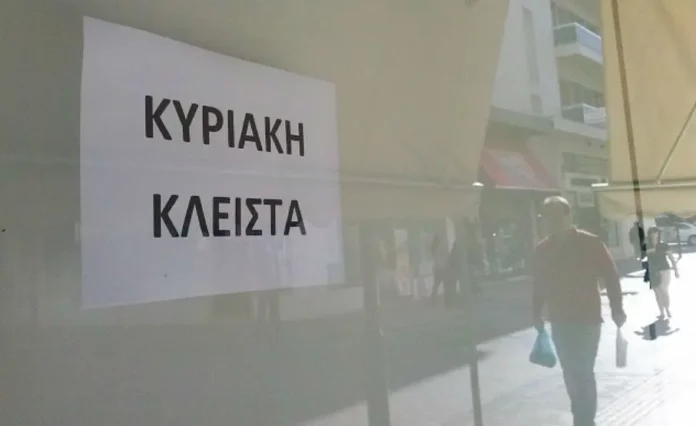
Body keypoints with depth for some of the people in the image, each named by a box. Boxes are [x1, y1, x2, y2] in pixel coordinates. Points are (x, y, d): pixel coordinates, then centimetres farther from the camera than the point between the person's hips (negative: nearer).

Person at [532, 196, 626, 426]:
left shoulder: (590, 243, -9)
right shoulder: (542, 249, 2)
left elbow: (611, 277, -6)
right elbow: (539, 284, 10)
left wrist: (616, 309, -8)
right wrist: (537, 314, 10)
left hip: (587, 320, -4)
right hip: (559, 322, 4)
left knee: (582, 372, -6)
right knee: (571, 372, 11)